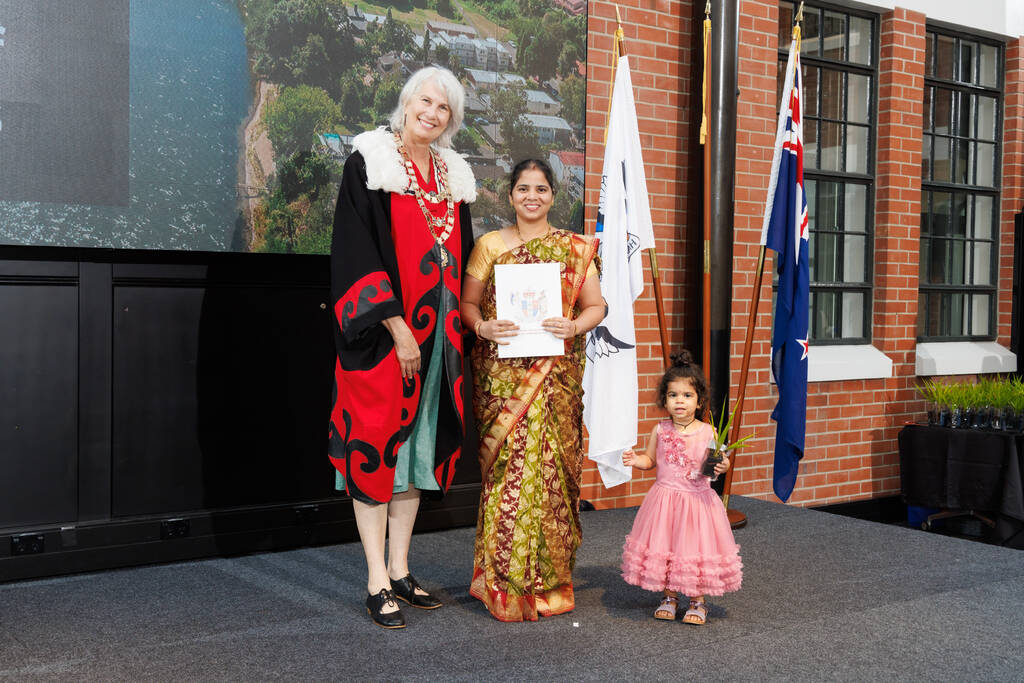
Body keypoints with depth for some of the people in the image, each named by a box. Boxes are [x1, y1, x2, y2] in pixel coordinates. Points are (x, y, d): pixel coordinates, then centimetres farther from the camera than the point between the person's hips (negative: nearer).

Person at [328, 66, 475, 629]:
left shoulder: (452, 175, 14)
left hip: (436, 331, 6)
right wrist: (398, 327, -18)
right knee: (376, 443, -5)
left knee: (419, 441, 9)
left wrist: (460, 325, 10)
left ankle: (400, 570, 18)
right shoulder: (370, 164, -4)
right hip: (383, 332, -6)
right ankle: (378, 583, 1)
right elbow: (358, 250, -12)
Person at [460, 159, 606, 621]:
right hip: (502, 372, 0)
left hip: (555, 374, 1)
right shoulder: (489, 245, 10)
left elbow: (595, 305, 10)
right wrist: (483, 327, -10)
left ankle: (548, 580, 9)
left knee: (552, 466, -3)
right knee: (508, 469, -6)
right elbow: (467, 301, 10)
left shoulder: (575, 248, 10)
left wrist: (574, 326, -10)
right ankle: (506, 585, 4)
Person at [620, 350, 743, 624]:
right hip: (665, 498, 2)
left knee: (696, 546, 3)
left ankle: (697, 601, 21)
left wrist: (722, 466, -22)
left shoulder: (708, 432, -7)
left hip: (698, 498, -2)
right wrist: (636, 460, -8)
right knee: (663, 546, 8)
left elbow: (717, 463, 0)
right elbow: (651, 459, 11)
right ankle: (669, 597, 27)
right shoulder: (660, 430, -1)